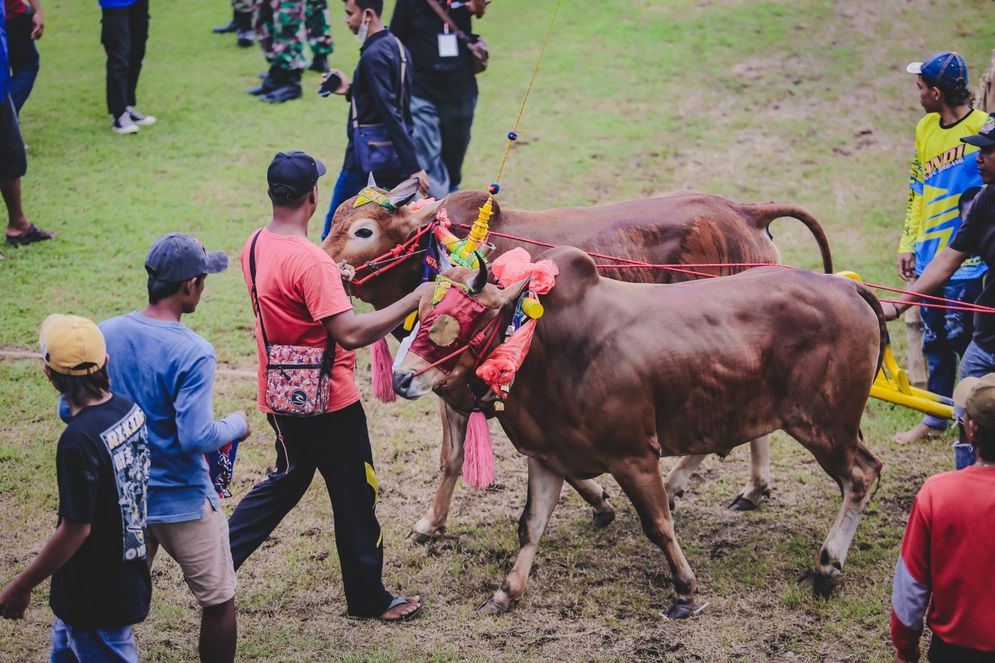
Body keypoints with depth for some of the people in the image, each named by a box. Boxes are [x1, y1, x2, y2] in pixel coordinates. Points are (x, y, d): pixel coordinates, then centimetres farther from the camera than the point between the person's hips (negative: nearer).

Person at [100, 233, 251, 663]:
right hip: (181, 501, -5)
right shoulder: (192, 353, -22)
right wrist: (236, 425, -5)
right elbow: (196, 437, -24)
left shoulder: (105, 334, -5)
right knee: (219, 601, 12)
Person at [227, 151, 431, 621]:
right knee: (355, 496, 8)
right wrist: (414, 300, -26)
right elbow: (350, 333, -31)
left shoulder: (256, 247, 1)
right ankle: (368, 597, 22)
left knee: (288, 480, 26)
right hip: (327, 403, -8)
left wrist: (335, 280, 23)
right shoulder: (310, 261, -27)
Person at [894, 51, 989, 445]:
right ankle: (935, 418, 25)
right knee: (935, 341, 14)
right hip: (929, 256, 7)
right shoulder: (926, 129, 8)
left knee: (962, 338, -4)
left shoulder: (983, 128, -13)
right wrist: (908, 244, 12)